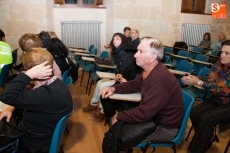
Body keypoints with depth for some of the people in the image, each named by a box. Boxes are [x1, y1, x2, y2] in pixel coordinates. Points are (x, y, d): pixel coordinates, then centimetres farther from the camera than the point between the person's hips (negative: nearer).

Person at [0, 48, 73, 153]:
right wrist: (11, 110, -2)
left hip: (33, 143, -8)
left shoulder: (48, 94, -37)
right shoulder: (54, 83, -5)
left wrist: (29, 74, -40)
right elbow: (26, 100, 10)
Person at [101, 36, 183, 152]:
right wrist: (114, 88, -3)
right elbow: (134, 85, 14)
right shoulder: (150, 70, -1)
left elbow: (143, 114, -30)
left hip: (165, 128, -9)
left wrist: (119, 116, -16)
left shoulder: (160, 79, -32)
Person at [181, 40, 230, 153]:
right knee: (194, 113, -13)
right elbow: (210, 82, -8)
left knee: (206, 118, -25)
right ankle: (208, 138, 13)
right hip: (216, 100, 6)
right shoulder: (218, 65, -3)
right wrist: (193, 80, -27)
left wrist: (198, 82, -29)